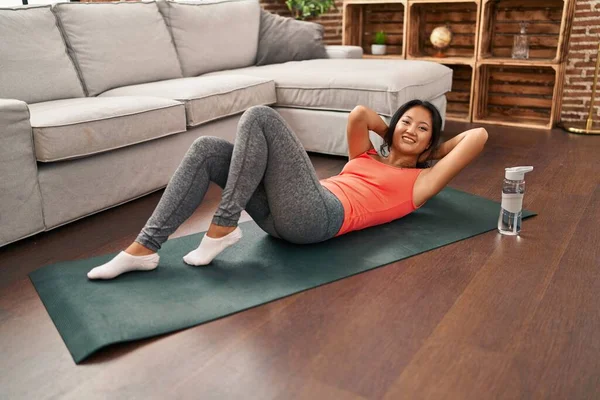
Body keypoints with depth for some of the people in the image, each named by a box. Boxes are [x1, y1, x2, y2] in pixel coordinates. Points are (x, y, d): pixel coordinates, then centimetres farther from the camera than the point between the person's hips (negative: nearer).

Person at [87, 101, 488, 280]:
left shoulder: (419, 181, 16)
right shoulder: (368, 157, 33)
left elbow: (479, 136, 13)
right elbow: (359, 114, 20)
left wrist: (433, 149, 29)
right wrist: (393, 133, 31)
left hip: (316, 215, -7)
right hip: (283, 215, 7)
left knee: (260, 117, -18)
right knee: (207, 149, -9)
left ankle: (223, 226, -17)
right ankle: (145, 247, -13)